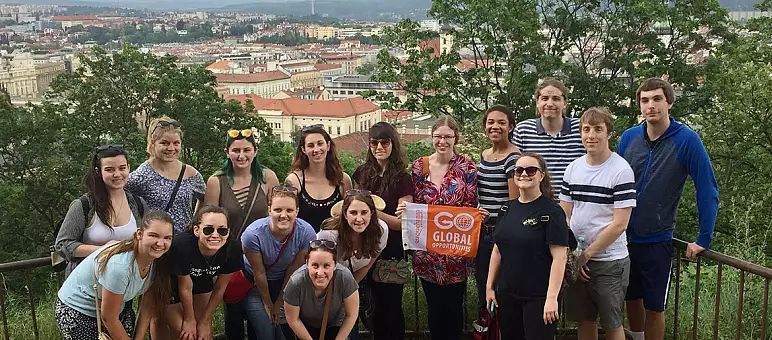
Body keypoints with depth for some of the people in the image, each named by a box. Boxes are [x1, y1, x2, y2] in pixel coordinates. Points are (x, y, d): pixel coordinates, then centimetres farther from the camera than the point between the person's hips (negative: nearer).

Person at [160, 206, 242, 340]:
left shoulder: (233, 248, -28)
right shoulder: (182, 245, -39)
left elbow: (219, 289, -13)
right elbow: (185, 288, -24)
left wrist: (206, 321, -5)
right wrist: (189, 320, -11)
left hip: (202, 284, 3)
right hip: (172, 288, -3)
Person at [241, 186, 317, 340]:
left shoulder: (306, 233, -24)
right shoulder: (253, 234, -30)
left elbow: (293, 270, -12)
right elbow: (259, 273, -17)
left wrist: (279, 303, -3)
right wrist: (268, 304, -5)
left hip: (283, 282, 2)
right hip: (253, 282, -2)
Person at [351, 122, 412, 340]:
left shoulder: (402, 178, -8)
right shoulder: (363, 173, 6)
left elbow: (402, 222, -13)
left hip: (392, 251, -4)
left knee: (391, 305, 4)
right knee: (377, 303, 14)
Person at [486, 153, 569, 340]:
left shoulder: (551, 211, -10)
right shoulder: (507, 209, 8)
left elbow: (559, 257, -15)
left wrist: (552, 298, -19)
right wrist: (490, 286, 12)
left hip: (538, 298, -6)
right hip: (507, 295, 6)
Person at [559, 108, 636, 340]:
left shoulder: (621, 171, -12)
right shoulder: (573, 168, 5)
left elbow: (619, 224, -16)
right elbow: (564, 215, 6)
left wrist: (587, 254, -12)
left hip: (609, 261, -5)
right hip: (576, 261, 5)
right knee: (584, 321, 15)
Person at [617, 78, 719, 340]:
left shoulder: (686, 139, -13)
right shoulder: (629, 137, -3)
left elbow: (707, 190, -11)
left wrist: (704, 239, -11)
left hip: (657, 240, -3)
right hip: (623, 237, 3)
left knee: (653, 308, 7)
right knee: (632, 299, 18)